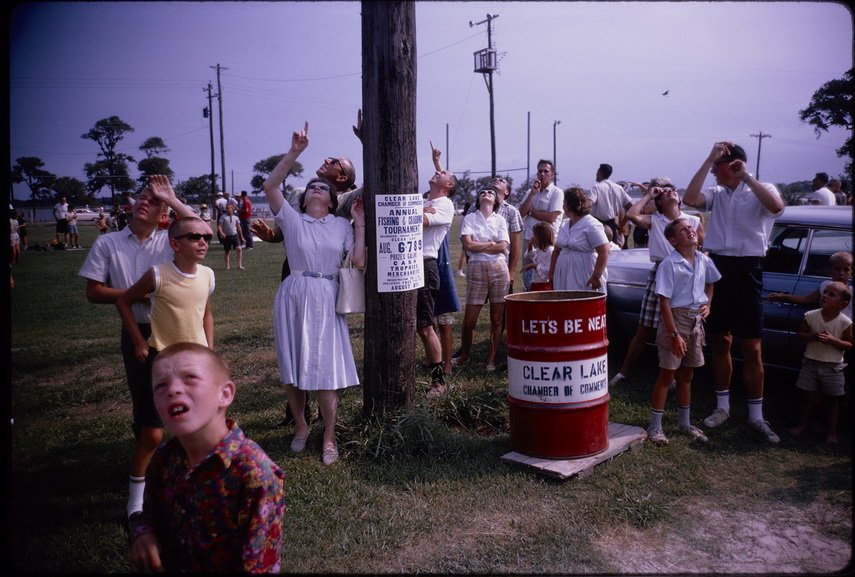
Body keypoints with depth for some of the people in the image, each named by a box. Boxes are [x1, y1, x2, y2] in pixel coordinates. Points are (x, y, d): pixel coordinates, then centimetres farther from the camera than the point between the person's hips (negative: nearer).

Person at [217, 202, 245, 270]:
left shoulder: (235, 217, 6)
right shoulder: (223, 217, -2)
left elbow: (238, 228, 12)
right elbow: (219, 226, -8)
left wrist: (241, 237, 14)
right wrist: (221, 233, -25)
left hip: (235, 235, 1)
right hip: (226, 236, -1)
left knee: (239, 249, -14)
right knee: (227, 251, 6)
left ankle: (239, 265, -7)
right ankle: (228, 266, 19)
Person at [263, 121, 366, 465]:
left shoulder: (341, 226, 7)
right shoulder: (292, 219, 5)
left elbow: (358, 262, -4)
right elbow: (270, 186, -9)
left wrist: (360, 223, 0)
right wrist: (294, 152, -11)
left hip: (326, 299, -1)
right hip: (293, 296, 1)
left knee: (325, 370, -1)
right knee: (291, 367, 9)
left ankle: (329, 436, 16)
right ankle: (300, 426, 31)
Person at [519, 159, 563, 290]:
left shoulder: (557, 193, -3)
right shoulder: (530, 192, 14)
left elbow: (551, 218, -14)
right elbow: (521, 213, 1)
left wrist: (531, 211, -2)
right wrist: (532, 194, -7)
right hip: (529, 238, 6)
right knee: (527, 276, 10)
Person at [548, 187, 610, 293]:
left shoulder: (592, 226, -9)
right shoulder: (565, 225, 15)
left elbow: (604, 252, -16)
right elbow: (557, 251, 20)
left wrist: (596, 276, -18)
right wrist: (551, 273, 14)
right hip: (564, 279, 7)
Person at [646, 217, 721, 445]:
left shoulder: (703, 260, 3)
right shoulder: (669, 264, -16)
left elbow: (709, 283, 25)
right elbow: (664, 302, -18)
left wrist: (707, 303, 7)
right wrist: (674, 334, -21)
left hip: (696, 320, 6)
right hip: (675, 318, -6)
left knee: (686, 375, 17)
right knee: (667, 375, 0)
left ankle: (684, 423, 31)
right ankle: (655, 426, 9)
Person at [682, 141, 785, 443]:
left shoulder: (760, 191, 0)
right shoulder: (716, 193, 9)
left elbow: (776, 206, -23)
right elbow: (689, 199, -11)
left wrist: (746, 177, -18)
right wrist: (708, 159, -10)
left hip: (747, 270, -4)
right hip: (717, 267, 4)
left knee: (752, 348, 0)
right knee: (720, 342, 11)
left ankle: (756, 416, 11)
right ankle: (722, 407, 24)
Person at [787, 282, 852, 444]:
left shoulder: (845, 322, -12)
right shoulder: (811, 316, -8)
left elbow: (850, 345, -6)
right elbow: (800, 333, 2)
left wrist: (833, 340, -22)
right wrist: (813, 336, -18)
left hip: (833, 366, -1)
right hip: (811, 362, 1)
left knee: (832, 400, 9)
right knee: (808, 396, 10)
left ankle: (831, 431, 22)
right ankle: (802, 424, 26)